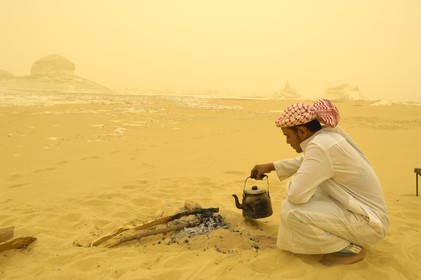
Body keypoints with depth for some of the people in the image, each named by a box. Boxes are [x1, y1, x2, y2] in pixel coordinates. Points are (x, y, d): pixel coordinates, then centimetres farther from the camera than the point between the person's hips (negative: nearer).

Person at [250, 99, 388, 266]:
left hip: (369, 222, -9)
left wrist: (292, 183, -4)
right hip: (365, 209, 9)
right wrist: (270, 166, 16)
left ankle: (350, 249, -3)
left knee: (290, 212, -20)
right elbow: (305, 161, 21)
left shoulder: (320, 146, -26)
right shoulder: (328, 133, 2)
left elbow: (295, 194, -28)